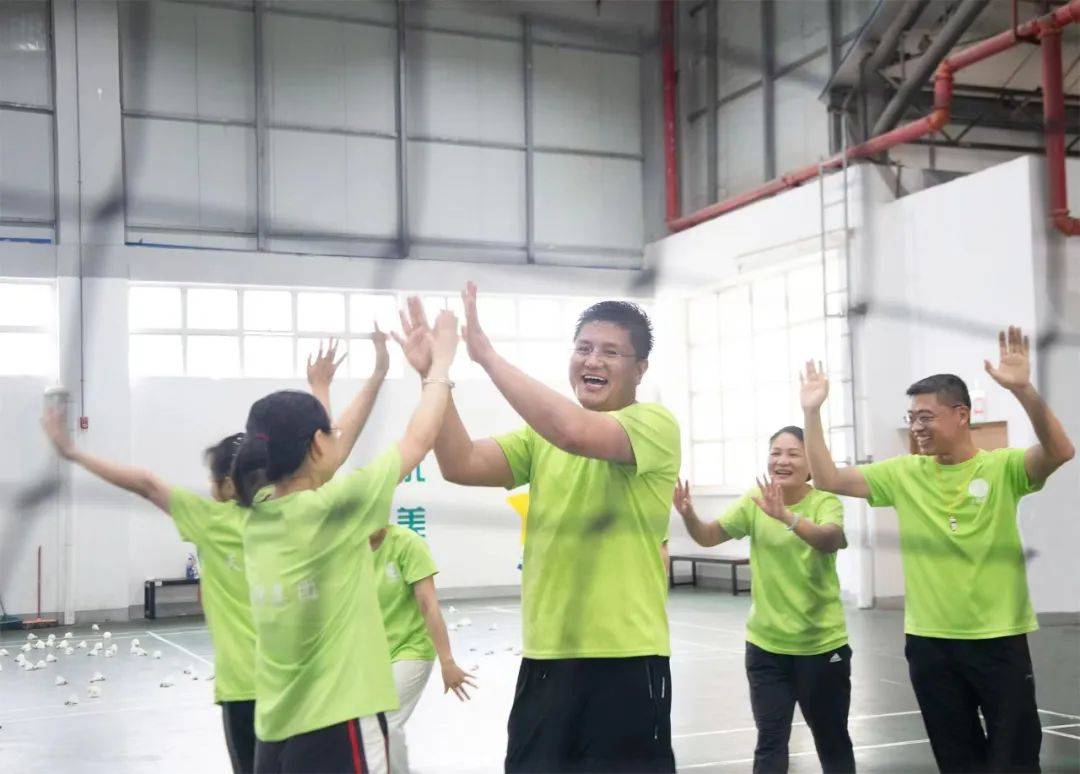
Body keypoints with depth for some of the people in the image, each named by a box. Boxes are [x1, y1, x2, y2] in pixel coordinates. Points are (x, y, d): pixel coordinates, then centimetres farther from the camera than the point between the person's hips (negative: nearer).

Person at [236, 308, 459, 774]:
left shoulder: (258, 516, 3)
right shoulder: (329, 509, -15)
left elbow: (328, 456, 17)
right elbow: (419, 440, -6)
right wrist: (441, 362, 9)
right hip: (336, 726, -8)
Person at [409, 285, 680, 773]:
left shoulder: (655, 424, -8)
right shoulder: (543, 435, 11)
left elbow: (575, 432, -27)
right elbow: (461, 466, -1)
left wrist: (486, 354, -23)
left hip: (626, 658, -5)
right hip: (545, 656, 6)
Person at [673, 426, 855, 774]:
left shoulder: (825, 502, -13)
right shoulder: (754, 501, -1)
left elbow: (831, 540, -33)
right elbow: (709, 536, -6)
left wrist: (787, 516, -51)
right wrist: (688, 515, -28)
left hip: (822, 643, -2)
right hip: (766, 643, 2)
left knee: (832, 739, 13)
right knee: (770, 742, 5)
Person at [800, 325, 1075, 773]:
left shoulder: (1002, 467, -7)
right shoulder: (903, 474, 4)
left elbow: (1060, 452, -24)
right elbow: (828, 479, 2)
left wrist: (1023, 390, -37)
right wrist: (812, 414, -7)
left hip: (998, 637, -3)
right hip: (929, 640, 4)